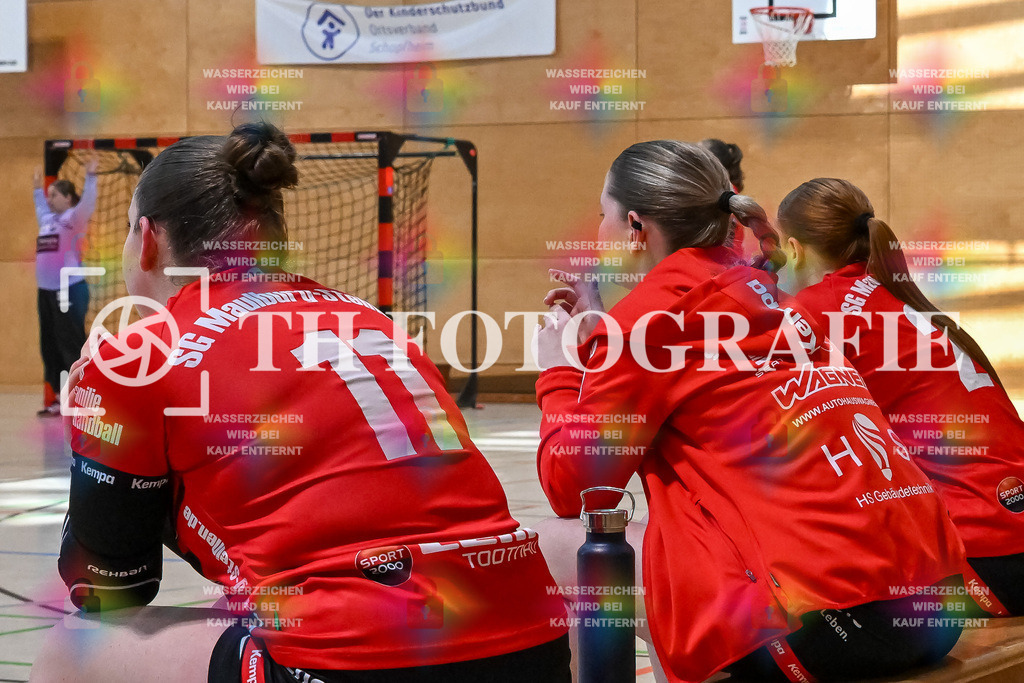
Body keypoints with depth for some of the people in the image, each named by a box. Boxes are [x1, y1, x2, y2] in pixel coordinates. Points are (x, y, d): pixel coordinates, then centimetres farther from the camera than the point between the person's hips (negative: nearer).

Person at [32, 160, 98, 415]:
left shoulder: (74, 217, -6)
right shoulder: (48, 219, 16)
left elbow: (87, 203, -25)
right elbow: (40, 208, 40)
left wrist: (90, 177, -33)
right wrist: (37, 188, 47)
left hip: (69, 290, -8)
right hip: (46, 290, 8)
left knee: (71, 345, -8)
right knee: (50, 346, 10)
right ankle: (56, 397, 16)